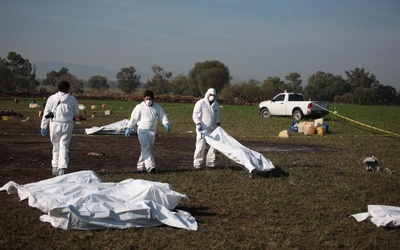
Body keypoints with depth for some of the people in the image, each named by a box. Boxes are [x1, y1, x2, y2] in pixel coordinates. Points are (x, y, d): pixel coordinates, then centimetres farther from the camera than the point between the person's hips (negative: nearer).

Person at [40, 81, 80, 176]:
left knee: (56, 146, 17)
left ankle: (55, 167, 21)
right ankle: (62, 168, -12)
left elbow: (46, 113, 0)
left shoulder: (51, 98, 1)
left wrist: (43, 126, 5)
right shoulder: (72, 99, -1)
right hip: (66, 125, -1)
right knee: (64, 147, 0)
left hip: (54, 124, 1)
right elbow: (76, 113, 11)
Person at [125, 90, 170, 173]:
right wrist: (128, 128, -7)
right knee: (146, 148, -17)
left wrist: (166, 123, -9)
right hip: (142, 131, -5)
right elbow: (133, 118, -3)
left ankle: (141, 167, 21)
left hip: (152, 131, 5)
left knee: (147, 149, 10)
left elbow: (163, 116, 10)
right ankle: (150, 166, -26)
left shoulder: (157, 107, 6)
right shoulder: (139, 107, -5)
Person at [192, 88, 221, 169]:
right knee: (201, 146, -9)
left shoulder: (216, 104, 12)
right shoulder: (200, 103, -7)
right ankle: (197, 163, 1)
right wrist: (199, 124, -21)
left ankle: (210, 162, 12)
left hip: (212, 129, 6)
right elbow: (195, 115, -7)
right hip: (202, 129, -6)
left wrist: (219, 125, 7)